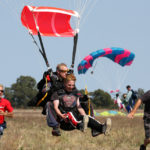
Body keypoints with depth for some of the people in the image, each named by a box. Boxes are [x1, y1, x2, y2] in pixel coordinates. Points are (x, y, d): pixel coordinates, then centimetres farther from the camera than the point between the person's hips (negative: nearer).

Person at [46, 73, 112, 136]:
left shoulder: (75, 94, 26)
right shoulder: (57, 94, 10)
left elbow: (79, 107, 20)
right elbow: (55, 107, -3)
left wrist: (84, 116, -1)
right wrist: (61, 115, -25)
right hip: (63, 120, -4)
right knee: (70, 114, -39)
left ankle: (102, 128, -58)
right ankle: (81, 126, -74)